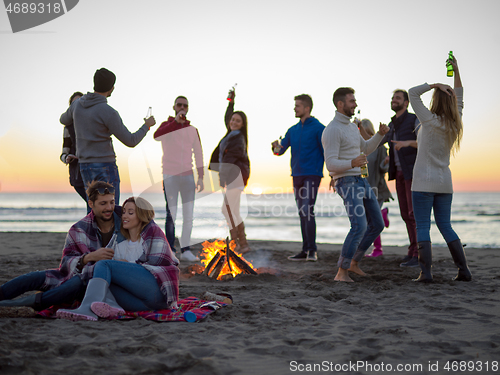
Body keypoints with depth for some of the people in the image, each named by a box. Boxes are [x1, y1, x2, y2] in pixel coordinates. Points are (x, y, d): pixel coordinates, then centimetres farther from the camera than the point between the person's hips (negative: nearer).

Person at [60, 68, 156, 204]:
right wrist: (147, 126, 5)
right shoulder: (108, 113, -18)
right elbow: (131, 141, -13)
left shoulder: (77, 104, 3)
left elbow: (64, 120, 27)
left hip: (85, 166, 7)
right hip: (105, 166, -7)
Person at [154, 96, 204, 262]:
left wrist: (201, 177, 5)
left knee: (188, 215, 1)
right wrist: (176, 121, -28)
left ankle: (185, 250, 6)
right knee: (171, 215, -6)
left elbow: (198, 155, 12)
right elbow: (156, 136, -23)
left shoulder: (193, 130, 11)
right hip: (170, 176, -3)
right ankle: (170, 251, 0)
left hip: (187, 176, 3)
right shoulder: (166, 125, 2)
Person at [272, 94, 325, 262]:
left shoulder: (318, 128, -5)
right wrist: (276, 146, -11)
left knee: (308, 211, -15)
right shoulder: (293, 130, 14)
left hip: (312, 175, -7)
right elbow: (281, 149, 13)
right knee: (302, 213, 8)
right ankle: (305, 250, 13)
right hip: (297, 175, 7)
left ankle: (312, 250, -11)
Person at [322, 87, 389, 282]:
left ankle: (354, 263, 23)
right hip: (346, 183, -10)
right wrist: (352, 163, -40)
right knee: (359, 227, -23)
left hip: (360, 181, 10)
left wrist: (380, 134, 11)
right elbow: (331, 165, -22)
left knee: (377, 224, 11)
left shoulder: (351, 126, 16)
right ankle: (342, 273, -15)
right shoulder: (332, 131, -16)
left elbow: (366, 149, 28)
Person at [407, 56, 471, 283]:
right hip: (444, 182, 6)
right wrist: (456, 70, 23)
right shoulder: (455, 124, 4)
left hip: (424, 182, -6)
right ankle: (464, 270, 8)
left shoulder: (431, 121, -11)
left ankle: (426, 272, -11)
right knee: (445, 226, 12)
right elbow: (458, 99, 20)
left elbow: (412, 93, -7)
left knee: (422, 227, -4)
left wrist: (436, 85, -6)